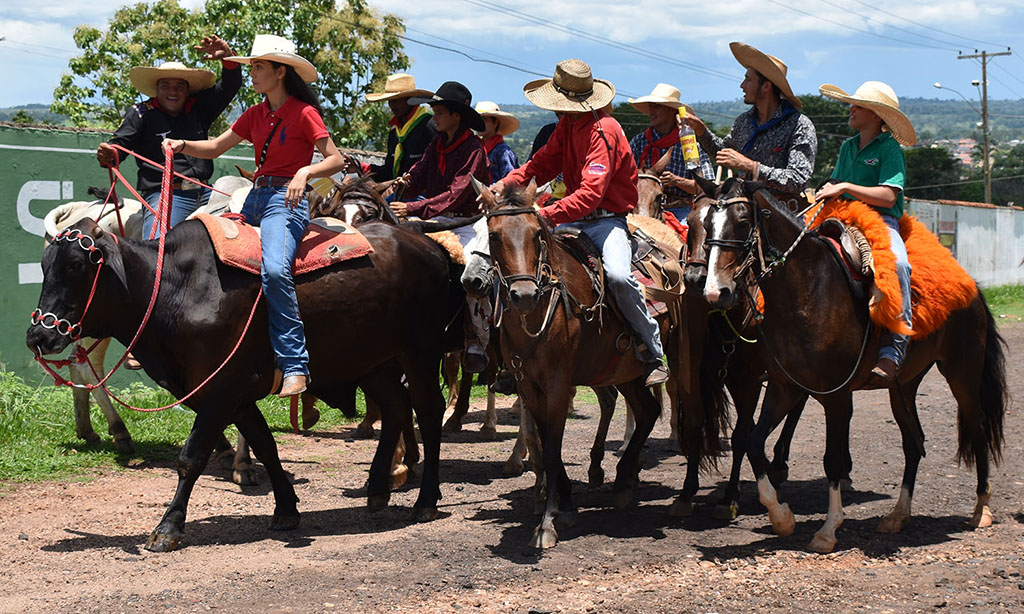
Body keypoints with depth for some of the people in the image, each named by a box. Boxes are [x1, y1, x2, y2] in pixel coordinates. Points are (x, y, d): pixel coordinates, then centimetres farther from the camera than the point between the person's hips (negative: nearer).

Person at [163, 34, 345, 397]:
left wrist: (305, 172, -25)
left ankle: (294, 366, -30)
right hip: (254, 199, 8)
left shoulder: (304, 114, -4)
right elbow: (215, 148, 19)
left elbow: (337, 160, -8)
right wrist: (183, 145, 1)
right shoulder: (255, 115, 16)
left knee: (273, 269, -32)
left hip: (286, 200, -8)